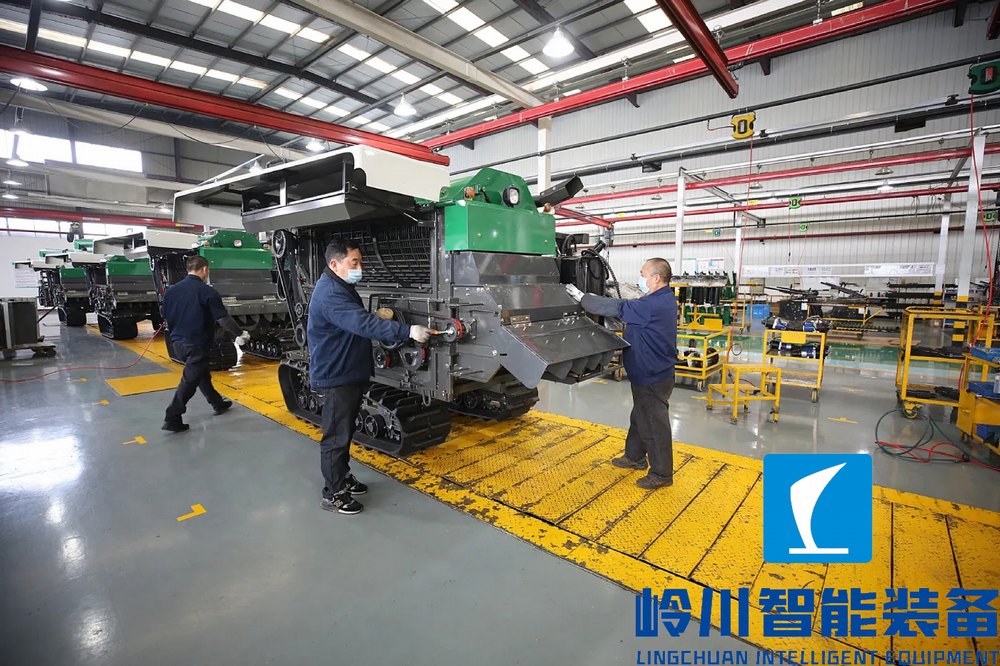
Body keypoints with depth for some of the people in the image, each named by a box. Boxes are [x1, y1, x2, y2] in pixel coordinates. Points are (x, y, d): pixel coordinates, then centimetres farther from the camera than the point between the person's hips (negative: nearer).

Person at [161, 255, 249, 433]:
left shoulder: (170, 291, 5)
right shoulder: (207, 292, -15)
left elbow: (167, 319, 13)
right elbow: (223, 319, -15)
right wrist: (240, 334, -1)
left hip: (178, 343, 7)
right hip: (197, 344, -7)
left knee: (201, 373, 21)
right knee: (189, 380, -1)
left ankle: (218, 403, 34)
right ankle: (172, 418, 0)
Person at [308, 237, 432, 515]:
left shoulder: (343, 287, 12)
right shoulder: (329, 293, -24)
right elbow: (363, 323, -36)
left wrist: (378, 317, 1)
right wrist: (407, 331, -40)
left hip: (351, 373, 10)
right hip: (336, 376, -10)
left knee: (346, 432, 20)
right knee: (336, 436, 1)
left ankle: (344, 478, 35)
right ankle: (333, 494, 15)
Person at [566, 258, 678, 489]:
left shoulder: (655, 304, -27)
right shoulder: (662, 299, 6)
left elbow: (616, 308, -26)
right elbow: (630, 310, 11)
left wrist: (581, 297, -17)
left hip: (654, 378, -10)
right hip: (646, 374, 10)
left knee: (654, 425, 3)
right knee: (640, 418, 23)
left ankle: (662, 474, 19)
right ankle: (634, 457, 40)